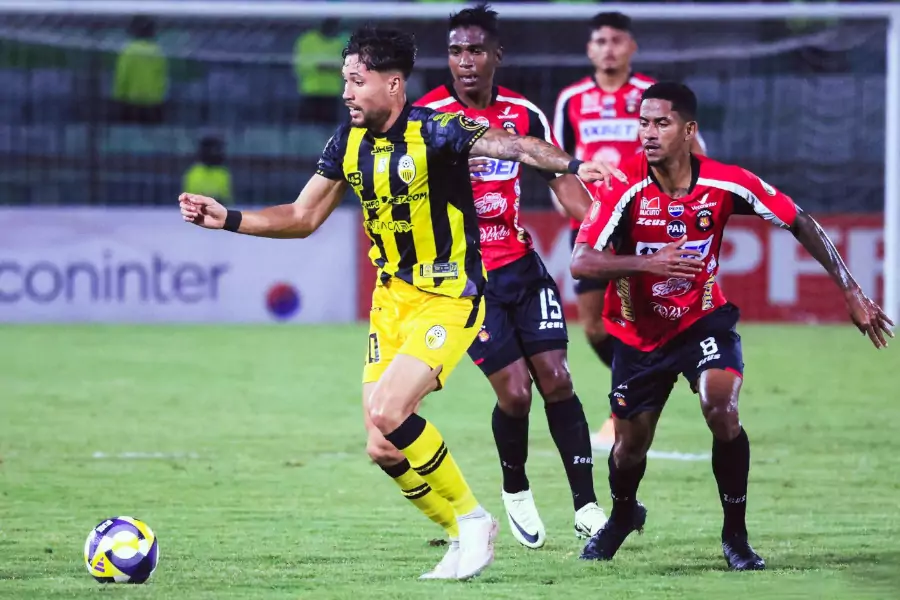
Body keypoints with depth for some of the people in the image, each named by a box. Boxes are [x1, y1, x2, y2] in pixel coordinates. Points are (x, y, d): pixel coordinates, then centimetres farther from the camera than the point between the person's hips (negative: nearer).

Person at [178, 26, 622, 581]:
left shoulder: (433, 132, -17)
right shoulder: (350, 142, 3)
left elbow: (511, 146, -32)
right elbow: (303, 217, 13)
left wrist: (571, 165, -50)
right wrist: (227, 219, 3)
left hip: (449, 299, -7)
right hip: (392, 297, 7)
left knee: (388, 413, -23)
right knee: (383, 449, 1)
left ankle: (471, 517, -3)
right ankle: (465, 535, 19)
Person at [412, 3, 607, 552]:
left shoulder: (525, 114, 3)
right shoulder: (426, 116, -9)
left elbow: (561, 178, 11)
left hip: (521, 265, 4)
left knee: (555, 378, -4)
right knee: (514, 391, -9)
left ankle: (587, 506, 2)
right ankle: (516, 492, 19)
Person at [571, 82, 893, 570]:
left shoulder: (725, 184, -19)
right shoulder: (626, 188, -22)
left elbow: (800, 223, -7)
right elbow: (580, 263, -29)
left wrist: (851, 293, -7)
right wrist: (645, 263, -45)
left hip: (703, 319, -1)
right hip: (639, 332, 1)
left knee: (722, 414, -25)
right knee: (631, 443, 8)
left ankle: (735, 534, -5)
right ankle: (622, 517, 44)